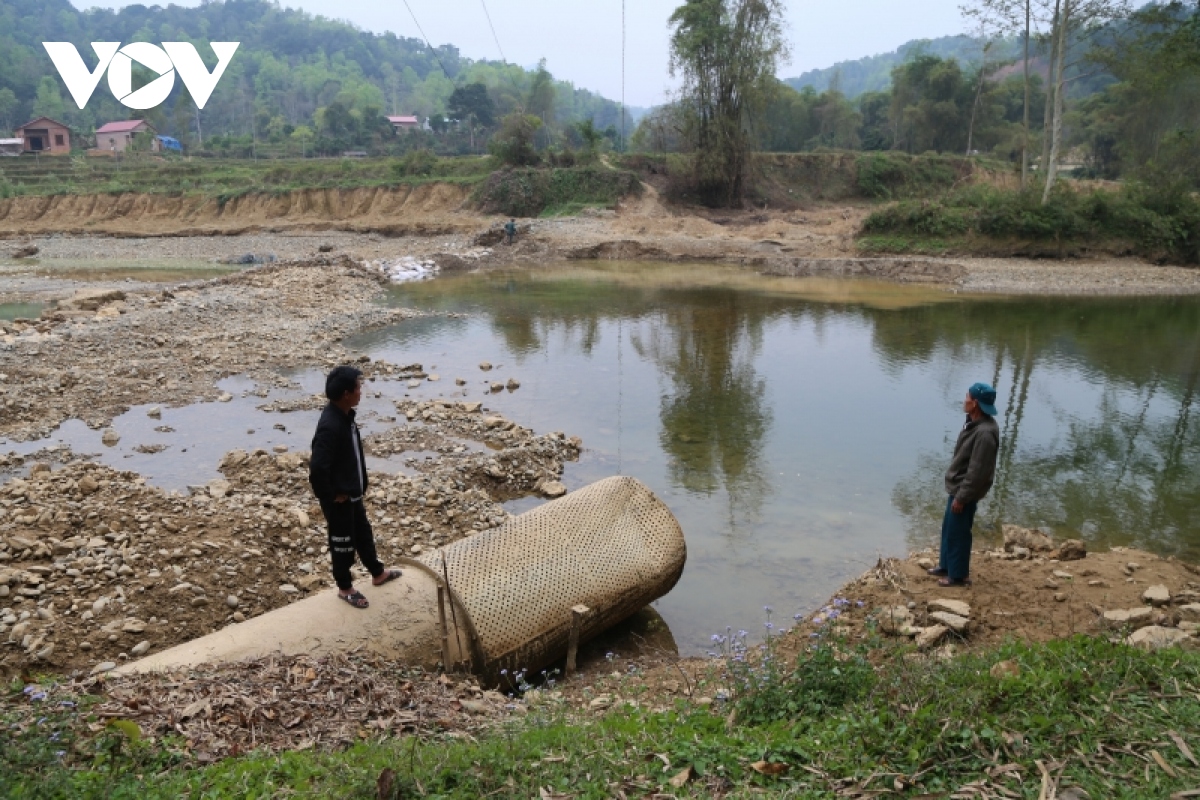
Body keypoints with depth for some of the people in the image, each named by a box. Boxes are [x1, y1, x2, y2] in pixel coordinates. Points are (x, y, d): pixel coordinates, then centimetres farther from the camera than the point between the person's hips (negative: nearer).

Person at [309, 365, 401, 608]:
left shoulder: (345, 415, -1)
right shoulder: (330, 427, -32)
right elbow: (317, 469, -34)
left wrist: (360, 486, 14)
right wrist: (331, 496, -20)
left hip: (353, 493, 9)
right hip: (339, 499, -9)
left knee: (363, 534, 26)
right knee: (343, 543, 12)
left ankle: (378, 573, 45)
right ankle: (345, 588, 32)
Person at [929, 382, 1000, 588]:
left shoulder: (985, 433, -29)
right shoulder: (975, 423, 3)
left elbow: (977, 472, -26)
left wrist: (961, 497, -20)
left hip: (966, 491, -10)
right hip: (958, 486, 10)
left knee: (958, 533, 4)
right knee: (948, 528, 21)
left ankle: (958, 575, 19)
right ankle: (946, 566, 36)